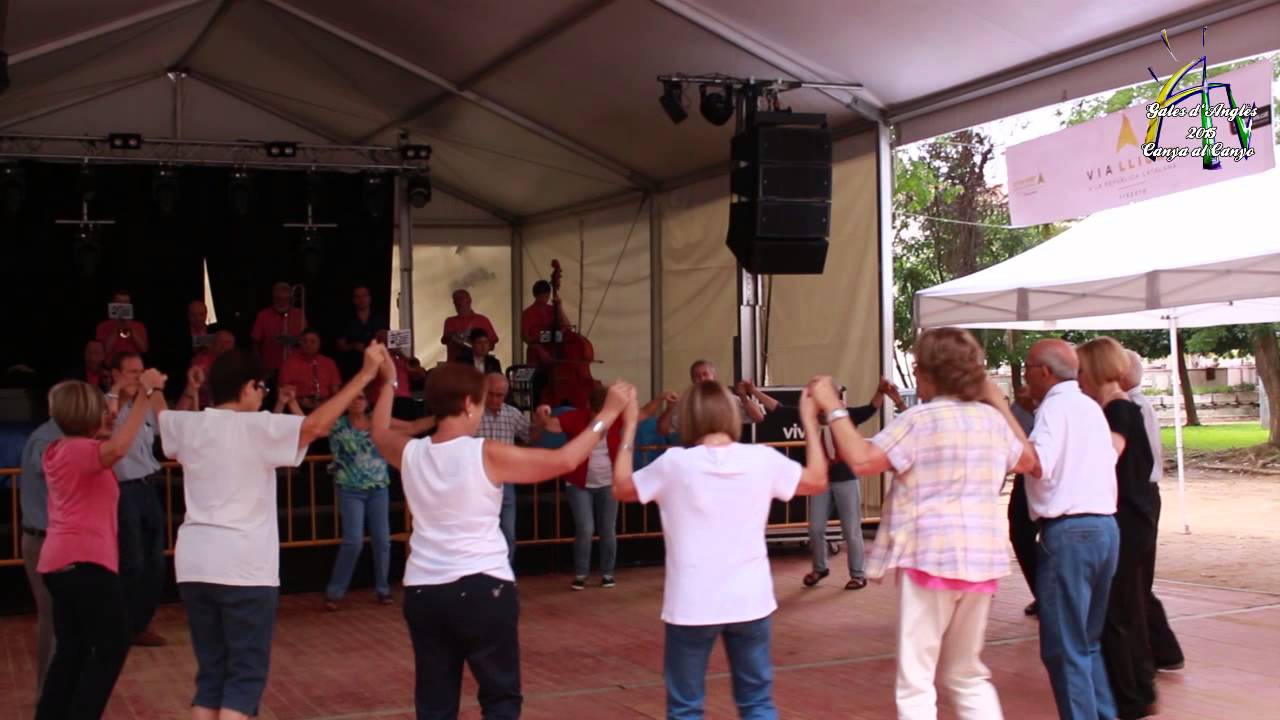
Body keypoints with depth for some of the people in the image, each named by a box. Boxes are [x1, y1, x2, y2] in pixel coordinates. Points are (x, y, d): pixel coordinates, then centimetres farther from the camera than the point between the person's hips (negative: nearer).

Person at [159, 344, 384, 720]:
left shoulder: (188, 425, 6)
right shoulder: (258, 428, -10)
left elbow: (161, 417, 30)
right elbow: (317, 424, -21)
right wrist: (365, 374, -17)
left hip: (194, 565, 6)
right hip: (244, 568, -6)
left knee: (210, 672, 14)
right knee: (245, 674, 1)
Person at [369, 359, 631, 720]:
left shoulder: (410, 453, 2)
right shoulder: (487, 455, -12)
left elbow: (379, 433, 26)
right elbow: (564, 461, -10)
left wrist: (388, 382, 40)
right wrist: (608, 413, -1)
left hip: (423, 591, 5)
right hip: (483, 589, -5)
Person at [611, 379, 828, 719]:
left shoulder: (674, 463, -12)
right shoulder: (763, 459, -6)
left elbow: (621, 489, 5)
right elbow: (817, 481, 11)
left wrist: (629, 428, 12)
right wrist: (810, 422, 19)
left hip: (692, 605, -2)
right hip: (750, 601, 2)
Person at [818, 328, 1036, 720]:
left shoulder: (919, 420, -11)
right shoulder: (991, 418, 9)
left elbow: (861, 460, -19)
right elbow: (1028, 460, 27)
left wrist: (833, 409, -9)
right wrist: (999, 400, 31)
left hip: (931, 557, -7)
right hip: (981, 558, 7)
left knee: (916, 681, 0)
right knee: (968, 674, 20)